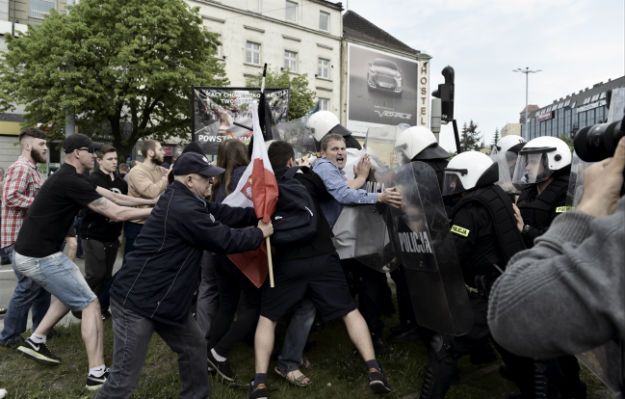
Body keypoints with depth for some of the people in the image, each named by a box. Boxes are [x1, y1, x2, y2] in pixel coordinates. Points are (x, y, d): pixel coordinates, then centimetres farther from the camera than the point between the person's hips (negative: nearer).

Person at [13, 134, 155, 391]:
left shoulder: (69, 178, 10)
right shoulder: (71, 181, -21)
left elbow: (114, 197, 9)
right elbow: (116, 213, -21)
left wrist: (151, 201, 7)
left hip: (32, 253, 10)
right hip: (40, 257, -10)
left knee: (70, 294, 28)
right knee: (90, 304, -4)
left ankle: (35, 341, 31)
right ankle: (97, 374, -1)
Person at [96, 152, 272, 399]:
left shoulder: (184, 200, 7)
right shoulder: (183, 209, -25)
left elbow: (222, 213, 9)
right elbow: (224, 240, -19)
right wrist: (260, 233, -4)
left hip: (164, 300, 11)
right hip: (136, 302, -11)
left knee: (194, 349, 19)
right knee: (124, 379, -1)